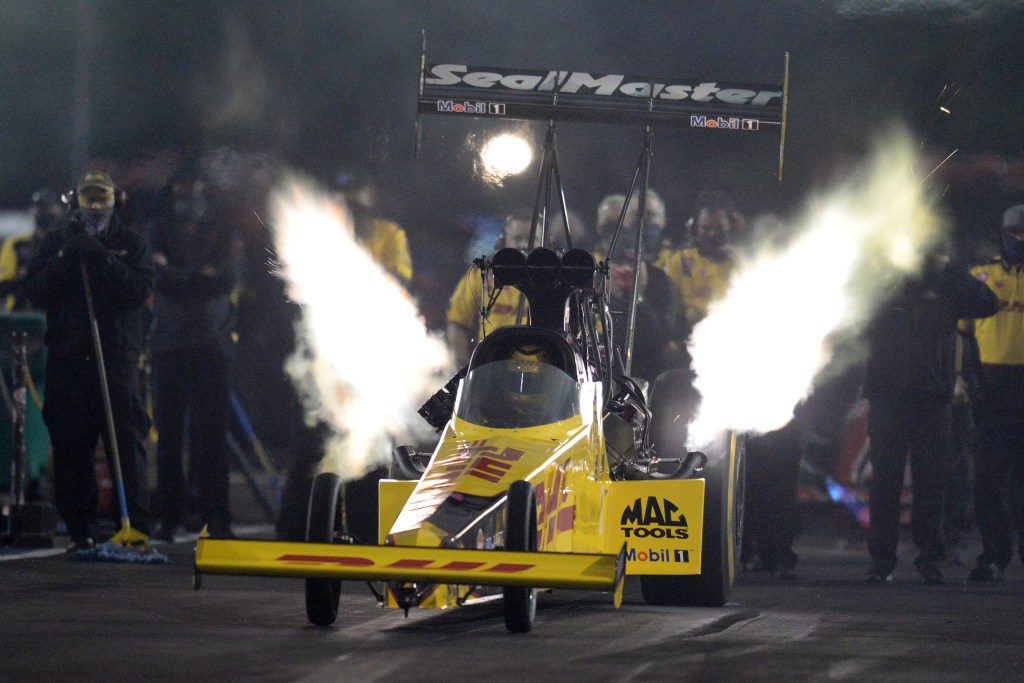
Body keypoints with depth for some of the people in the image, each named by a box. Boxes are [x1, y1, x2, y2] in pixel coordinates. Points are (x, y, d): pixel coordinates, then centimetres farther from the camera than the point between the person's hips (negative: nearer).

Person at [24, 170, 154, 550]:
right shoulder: (56, 244, 12)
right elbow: (35, 291, 1)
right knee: (71, 449, 1)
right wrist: (65, 258, -11)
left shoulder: (131, 244, 8)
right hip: (67, 359, 2)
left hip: (118, 358, -2)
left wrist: (102, 259, -16)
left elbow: (140, 290, -7)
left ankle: (136, 528, -5)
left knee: (127, 444, -6)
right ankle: (80, 530, 6)